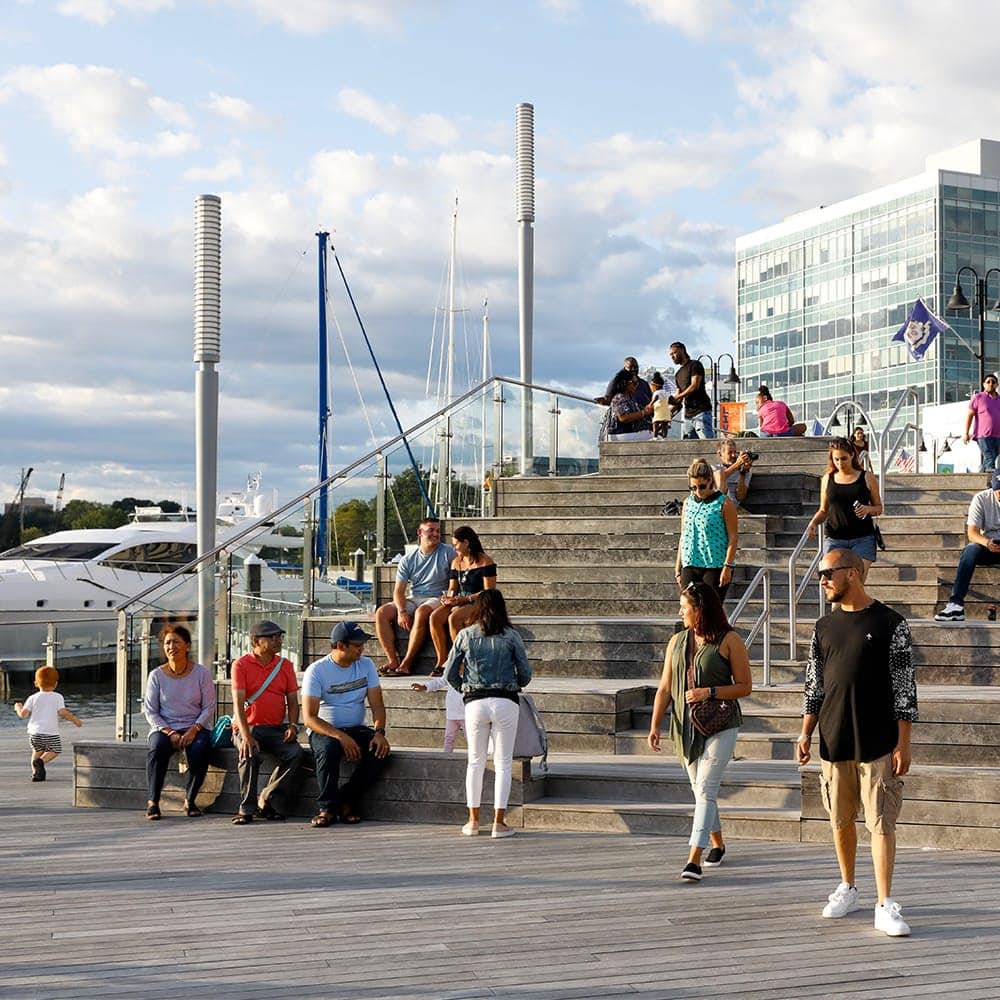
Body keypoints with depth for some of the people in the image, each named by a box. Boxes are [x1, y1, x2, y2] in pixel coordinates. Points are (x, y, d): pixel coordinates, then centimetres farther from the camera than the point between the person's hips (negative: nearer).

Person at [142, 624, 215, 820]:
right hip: (164, 727, 0)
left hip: (195, 728, 0)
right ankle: (152, 802, -24)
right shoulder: (157, 675, 3)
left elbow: (209, 708, 0)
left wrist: (193, 730, -16)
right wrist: (170, 733, -13)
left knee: (200, 750, -33)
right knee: (157, 748, -34)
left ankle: (190, 800, -15)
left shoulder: (201, 673, 1)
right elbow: (150, 711, 1)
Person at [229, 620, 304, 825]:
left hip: (276, 729, 4)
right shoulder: (241, 665, -4)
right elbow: (238, 703, -12)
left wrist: (292, 726, -9)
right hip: (247, 727, -3)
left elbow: (292, 701, 11)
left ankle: (266, 801, -12)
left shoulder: (285, 665, 9)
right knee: (250, 754, -34)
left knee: (295, 752, -25)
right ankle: (246, 809, -21)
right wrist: (246, 736, -24)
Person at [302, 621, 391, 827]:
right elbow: (309, 717, -17)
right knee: (329, 749, -37)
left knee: (380, 751, -26)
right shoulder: (317, 671, -11)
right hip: (324, 730, -4)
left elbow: (377, 704, 0)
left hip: (356, 729, 4)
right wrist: (341, 737, -29)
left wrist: (379, 732, -20)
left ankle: (346, 801, -13)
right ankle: (328, 808, -21)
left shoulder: (366, 665, 3)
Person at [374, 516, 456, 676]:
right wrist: (402, 611, -14)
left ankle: (406, 664, -36)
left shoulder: (447, 552, 2)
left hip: (437, 599, -4)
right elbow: (398, 591, 4)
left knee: (421, 613, -38)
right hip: (413, 600, 4)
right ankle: (392, 661, -24)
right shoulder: (408, 560, 9)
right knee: (382, 613, -19)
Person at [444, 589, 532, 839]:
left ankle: (473, 820, 14)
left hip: (475, 703, 1)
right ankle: (499, 822, 0)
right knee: (503, 763, 4)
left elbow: (449, 673, 4)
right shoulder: (511, 636, 1)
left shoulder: (466, 635, 3)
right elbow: (525, 673, 2)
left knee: (476, 762, 12)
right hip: (506, 702, -1)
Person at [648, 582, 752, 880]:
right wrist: (655, 725, -1)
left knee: (705, 788, -14)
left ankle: (694, 860, -19)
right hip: (686, 727, 6)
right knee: (699, 789, 14)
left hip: (721, 726, -6)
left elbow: (745, 686, -6)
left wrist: (709, 692, -18)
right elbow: (665, 687, 8)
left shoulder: (729, 641, -6)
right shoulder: (677, 641, 10)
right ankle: (717, 844, 34)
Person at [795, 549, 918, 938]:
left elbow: (905, 687, -6)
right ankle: (847, 888, 28)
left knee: (881, 823, -5)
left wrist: (903, 743, -9)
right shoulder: (824, 627, 10)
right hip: (833, 744, 5)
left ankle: (885, 906, -4)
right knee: (841, 820, 12)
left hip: (877, 745, -4)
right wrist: (806, 733, 8)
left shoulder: (890, 624, -5)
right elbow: (814, 685, 14)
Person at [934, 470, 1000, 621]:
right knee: (970, 550, -33)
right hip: (987, 545, 0)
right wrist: (987, 543, -33)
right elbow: (972, 533, -10)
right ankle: (956, 605, -40)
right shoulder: (981, 499, -5)